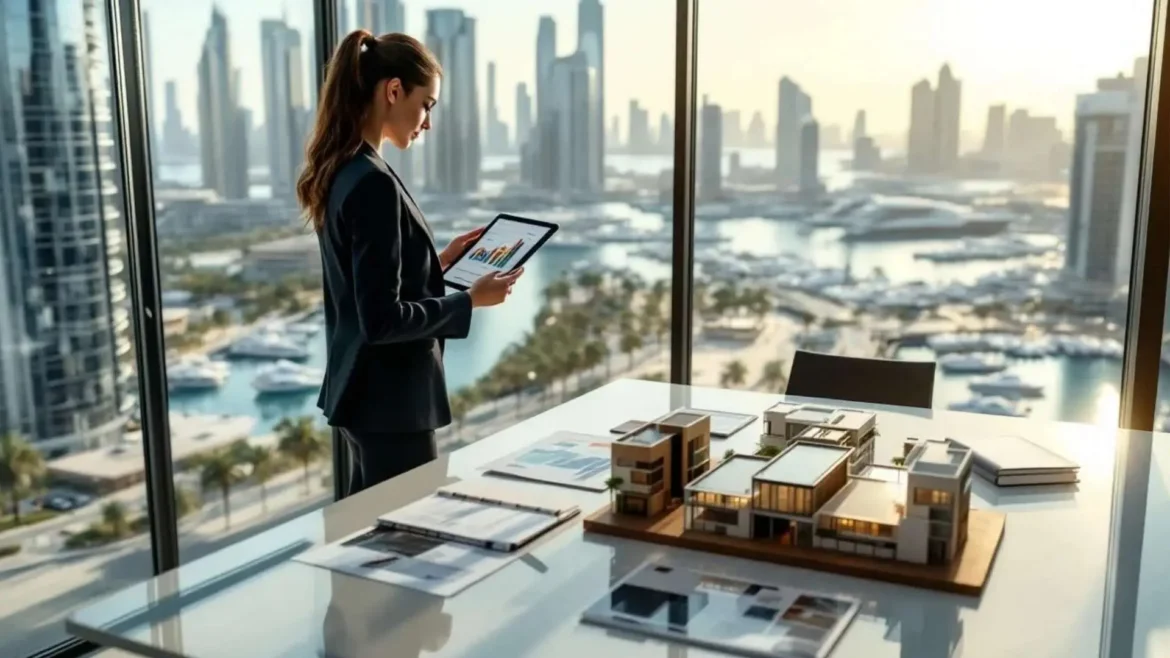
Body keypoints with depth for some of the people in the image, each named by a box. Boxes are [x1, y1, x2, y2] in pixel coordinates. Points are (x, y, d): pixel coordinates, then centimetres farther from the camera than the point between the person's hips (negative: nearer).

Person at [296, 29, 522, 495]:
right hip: (389, 400, -10)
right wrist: (470, 301, -14)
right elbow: (382, 319, -24)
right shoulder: (373, 183, -22)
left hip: (361, 392, 10)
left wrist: (439, 262, 12)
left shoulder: (338, 173, 7)